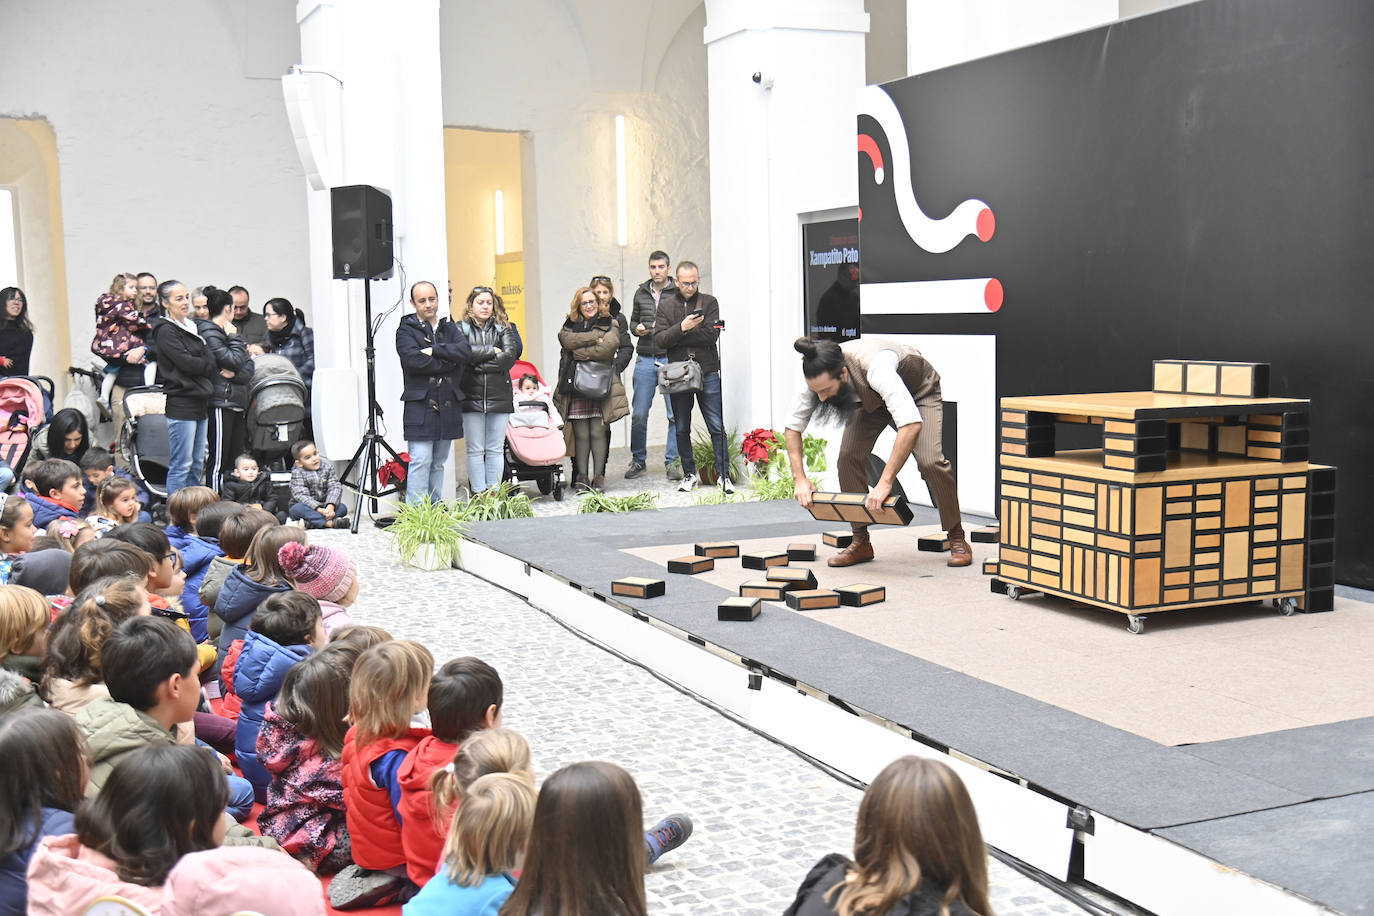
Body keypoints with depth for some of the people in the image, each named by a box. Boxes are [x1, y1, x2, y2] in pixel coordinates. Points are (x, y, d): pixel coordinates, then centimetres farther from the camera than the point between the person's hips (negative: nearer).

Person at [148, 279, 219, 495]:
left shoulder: (191, 327, 17)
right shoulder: (166, 331, -9)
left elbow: (207, 358, 16)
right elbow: (186, 363, -17)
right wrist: (215, 367, -5)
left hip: (200, 403, 9)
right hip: (180, 404, -9)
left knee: (197, 464, 12)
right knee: (181, 465, -6)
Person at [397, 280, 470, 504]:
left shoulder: (450, 328, 16)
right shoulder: (406, 330, 2)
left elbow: (465, 351, -3)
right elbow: (414, 360, -15)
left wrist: (434, 351, -12)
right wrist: (450, 363, -9)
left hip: (448, 406, 5)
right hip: (420, 406, -5)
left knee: (439, 462, 10)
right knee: (420, 461, -10)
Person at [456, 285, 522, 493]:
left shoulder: (503, 328, 11)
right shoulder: (461, 328, 6)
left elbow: (510, 356, -5)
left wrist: (479, 364, -10)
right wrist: (492, 351, -7)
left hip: (499, 396, 2)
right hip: (471, 396, -1)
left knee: (495, 450, 4)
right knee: (475, 450, 0)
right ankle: (478, 493, 4)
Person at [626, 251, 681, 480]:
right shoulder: (641, 294, 13)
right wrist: (636, 328, 3)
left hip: (671, 359, -3)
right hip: (645, 360, 3)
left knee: (675, 414, -3)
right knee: (639, 414, 2)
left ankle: (672, 461, 9)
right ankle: (638, 460, 17)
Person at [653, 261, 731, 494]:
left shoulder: (709, 302, 5)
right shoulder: (665, 305, 9)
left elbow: (712, 334, -9)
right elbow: (659, 339, -2)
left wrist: (677, 337, -10)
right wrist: (681, 328, -18)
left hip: (707, 372, -2)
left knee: (717, 427, -4)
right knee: (682, 429, 7)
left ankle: (724, 474, 2)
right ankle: (689, 474, 18)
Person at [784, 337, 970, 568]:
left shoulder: (875, 366, -46)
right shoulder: (819, 377, -27)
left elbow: (911, 423, -54)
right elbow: (793, 426, -13)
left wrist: (885, 482, -54)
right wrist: (800, 478, -24)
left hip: (918, 392, -5)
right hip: (871, 399, 5)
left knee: (930, 460, -24)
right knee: (849, 454, -16)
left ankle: (957, 538, -3)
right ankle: (860, 542, -2)